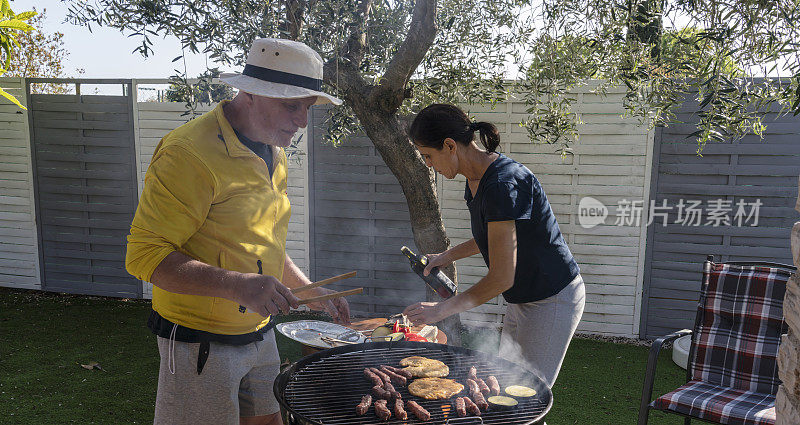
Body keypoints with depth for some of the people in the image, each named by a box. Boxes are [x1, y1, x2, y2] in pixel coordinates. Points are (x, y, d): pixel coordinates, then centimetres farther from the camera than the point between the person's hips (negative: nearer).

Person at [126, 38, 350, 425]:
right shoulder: (189, 153, -21)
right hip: (201, 345, -8)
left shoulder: (272, 155, 8)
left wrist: (310, 291, 10)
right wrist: (236, 285, -33)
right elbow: (145, 255, -23)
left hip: (260, 334, 8)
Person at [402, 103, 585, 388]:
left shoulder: (502, 184, -28)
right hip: (523, 299, 9)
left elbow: (502, 277, -27)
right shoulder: (476, 180, 2)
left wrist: (442, 309, -19)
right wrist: (447, 256, 14)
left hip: (552, 300, -9)